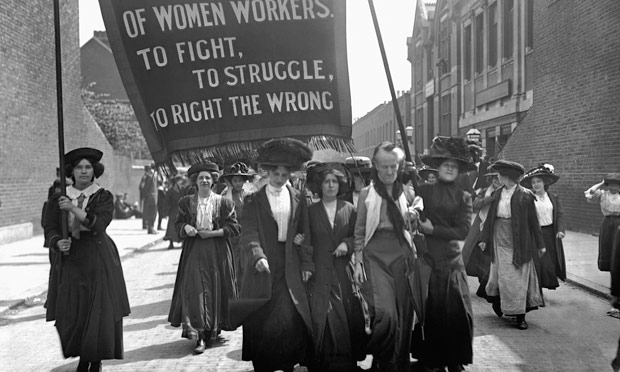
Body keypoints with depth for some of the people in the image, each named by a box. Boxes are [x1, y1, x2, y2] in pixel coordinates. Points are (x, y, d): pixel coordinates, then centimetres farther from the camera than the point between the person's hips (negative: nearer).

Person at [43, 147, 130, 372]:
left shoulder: (103, 197, 0)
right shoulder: (59, 198, 6)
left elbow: (99, 224, -16)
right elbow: (50, 229, 0)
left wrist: (73, 209, -26)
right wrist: (57, 243, -21)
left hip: (98, 261, -2)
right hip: (68, 261, 2)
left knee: (99, 313, -3)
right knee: (69, 315, 2)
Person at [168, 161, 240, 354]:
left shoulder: (223, 203, 1)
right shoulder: (186, 202, 7)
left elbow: (234, 227, -1)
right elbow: (178, 224, 11)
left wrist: (213, 233, -12)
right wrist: (185, 228, -12)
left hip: (217, 253, -1)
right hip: (194, 252, 1)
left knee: (215, 290, 3)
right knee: (194, 289, -9)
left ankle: (213, 330, 20)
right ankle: (199, 336, -8)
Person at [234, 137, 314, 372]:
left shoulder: (298, 199, 8)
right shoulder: (254, 200, 2)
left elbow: (305, 233, 8)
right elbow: (249, 233, -8)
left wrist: (306, 264, 2)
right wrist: (258, 256, -24)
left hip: (290, 269, 1)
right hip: (263, 266, -1)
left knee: (291, 319, -3)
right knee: (260, 323, 2)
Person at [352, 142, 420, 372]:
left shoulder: (406, 193, 10)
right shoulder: (367, 194, 3)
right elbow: (359, 232, 6)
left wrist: (413, 218, -4)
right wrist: (358, 262, -1)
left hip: (401, 254, 3)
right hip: (375, 255, -2)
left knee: (403, 313, 3)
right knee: (385, 313, -16)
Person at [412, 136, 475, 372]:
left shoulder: (463, 197, 6)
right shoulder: (424, 191, 1)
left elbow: (463, 231, -4)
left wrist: (433, 230, -9)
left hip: (452, 261, 2)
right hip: (427, 258, -2)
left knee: (457, 312, 2)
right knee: (429, 311, 3)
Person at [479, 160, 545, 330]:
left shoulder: (524, 195, -8)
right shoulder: (497, 193, 4)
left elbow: (533, 221, -4)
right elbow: (490, 217, 9)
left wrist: (540, 244, -1)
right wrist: (484, 238, 7)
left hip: (518, 241, -3)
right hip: (500, 239, 3)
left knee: (518, 276, 2)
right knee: (501, 275, 9)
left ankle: (520, 316, 10)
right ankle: (497, 302, 29)